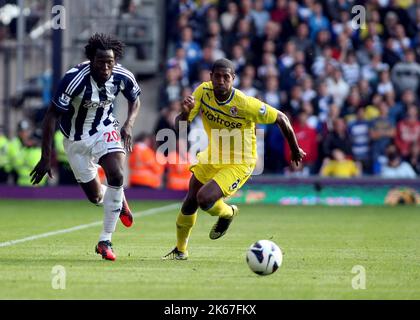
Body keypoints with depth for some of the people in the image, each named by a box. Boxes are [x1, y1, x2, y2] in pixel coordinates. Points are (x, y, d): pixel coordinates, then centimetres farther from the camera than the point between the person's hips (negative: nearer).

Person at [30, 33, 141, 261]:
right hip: (76, 139, -2)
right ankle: (119, 200, 43)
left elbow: (134, 100, 7)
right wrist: (46, 157, -24)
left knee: (116, 176, -25)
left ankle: (105, 241, -12)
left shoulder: (123, 77, -16)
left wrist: (129, 125, -13)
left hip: (105, 130, 2)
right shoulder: (75, 78, -29)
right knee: (95, 197, 3)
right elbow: (52, 116, -23)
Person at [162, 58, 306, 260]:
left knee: (204, 198, -23)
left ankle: (227, 213, 13)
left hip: (240, 163, -6)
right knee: (190, 202, 9)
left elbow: (281, 118, -16)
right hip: (213, 156, 6)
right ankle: (180, 250, 33)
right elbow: (180, 125, -12)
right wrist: (185, 112, -37)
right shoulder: (203, 92, -14)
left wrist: (295, 151, -3)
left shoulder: (245, 104, -29)